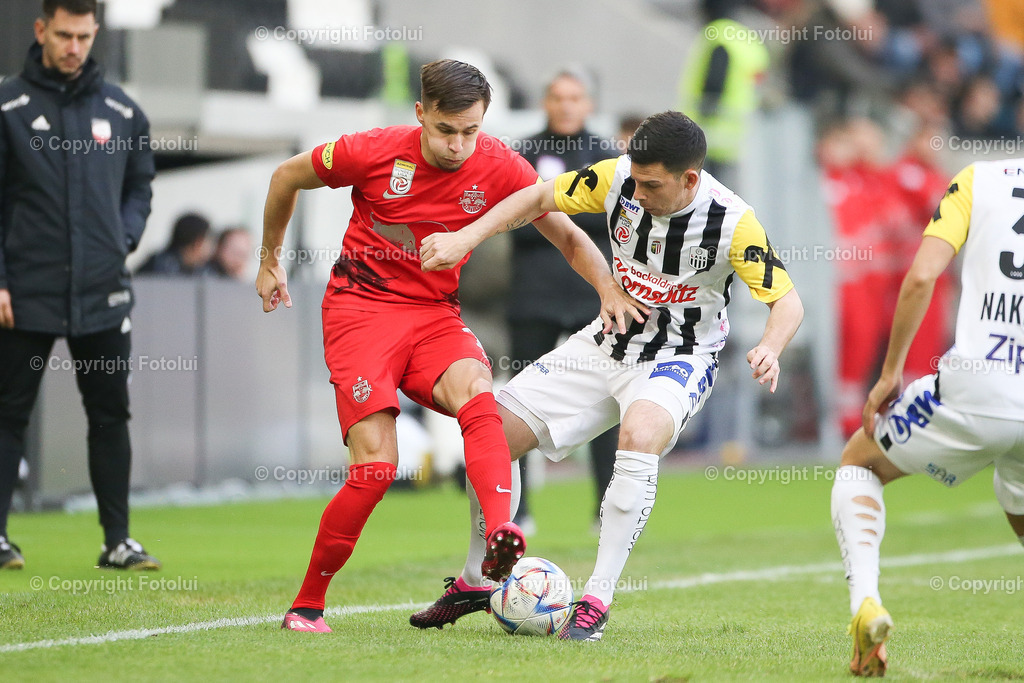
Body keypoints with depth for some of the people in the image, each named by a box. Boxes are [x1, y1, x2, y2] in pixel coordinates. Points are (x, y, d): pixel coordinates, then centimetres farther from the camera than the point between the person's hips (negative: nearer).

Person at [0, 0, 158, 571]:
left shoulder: (122, 111, 9)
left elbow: (140, 186, 18)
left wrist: (124, 240, 1)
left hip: (104, 293, 3)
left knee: (111, 416, 5)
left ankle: (118, 540, 11)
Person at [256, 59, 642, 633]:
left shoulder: (500, 168, -6)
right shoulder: (377, 152, -11)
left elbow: (569, 236, 3)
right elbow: (288, 177, 7)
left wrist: (608, 287, -16)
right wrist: (270, 259, 17)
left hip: (436, 316, 2)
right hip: (360, 309, -2)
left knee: (475, 391, -33)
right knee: (376, 466, -16)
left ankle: (500, 534, -53)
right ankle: (308, 603, 0)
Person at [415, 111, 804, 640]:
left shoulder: (732, 222, -24)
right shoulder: (620, 177, -14)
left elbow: (787, 301, -18)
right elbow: (540, 197, -2)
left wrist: (770, 348, -40)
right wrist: (465, 237, -14)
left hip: (680, 358, -5)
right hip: (609, 343, 5)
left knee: (640, 436, -38)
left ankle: (596, 601, -31)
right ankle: (476, 582, 22)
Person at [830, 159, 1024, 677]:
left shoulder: (980, 180, 6)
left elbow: (921, 276, -5)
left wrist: (890, 372, 3)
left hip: (977, 386, -3)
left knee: (859, 463, 23)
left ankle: (865, 602, 0)